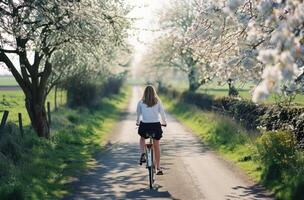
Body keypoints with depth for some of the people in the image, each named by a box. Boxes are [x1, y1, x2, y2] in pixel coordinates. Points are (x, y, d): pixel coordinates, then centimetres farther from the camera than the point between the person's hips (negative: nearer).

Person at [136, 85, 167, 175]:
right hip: (156, 125, 1)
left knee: (142, 138, 32)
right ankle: (158, 168, 14)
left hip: (144, 125, 0)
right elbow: (162, 112, 9)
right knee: (156, 146, 14)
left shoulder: (141, 102, 1)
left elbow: (138, 113, 14)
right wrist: (164, 122, 27)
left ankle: (142, 154, 5)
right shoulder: (158, 102, 1)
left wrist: (138, 121, 33)